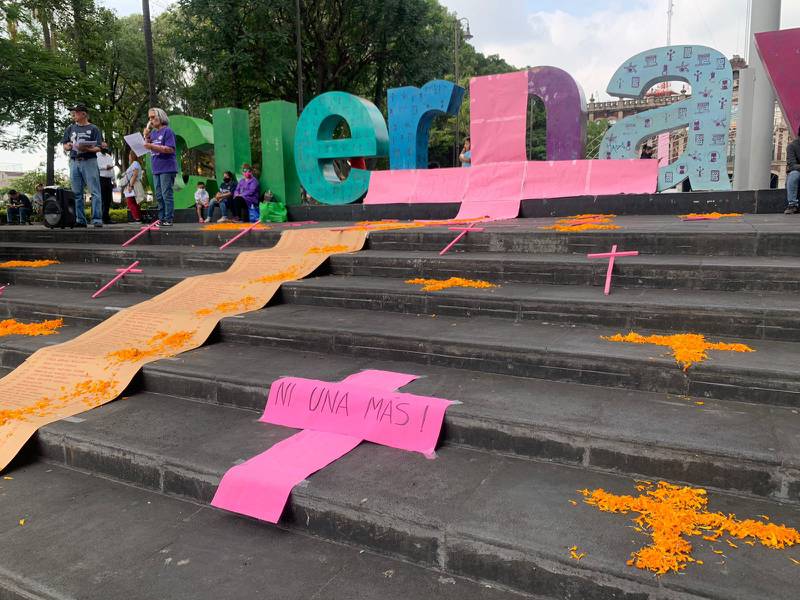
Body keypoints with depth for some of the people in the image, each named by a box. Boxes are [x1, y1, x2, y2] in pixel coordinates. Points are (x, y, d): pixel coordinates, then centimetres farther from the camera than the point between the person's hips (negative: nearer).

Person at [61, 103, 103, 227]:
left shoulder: (93, 129, 3)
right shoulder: (70, 128, 16)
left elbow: (98, 148, -3)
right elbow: (65, 146, 18)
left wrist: (87, 149, -21)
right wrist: (69, 146, -5)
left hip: (89, 161, -5)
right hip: (74, 162, 5)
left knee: (95, 192, -9)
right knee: (77, 193, 5)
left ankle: (97, 219, -9)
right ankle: (80, 220, 9)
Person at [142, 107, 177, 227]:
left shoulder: (167, 131, -7)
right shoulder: (153, 132, 15)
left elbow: (170, 149, -16)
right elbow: (148, 147, 17)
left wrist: (152, 146, -20)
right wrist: (146, 136, 2)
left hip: (167, 168, -8)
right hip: (156, 169, 8)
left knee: (167, 195, -8)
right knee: (159, 196, 10)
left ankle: (168, 220, -5)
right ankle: (161, 219, 15)